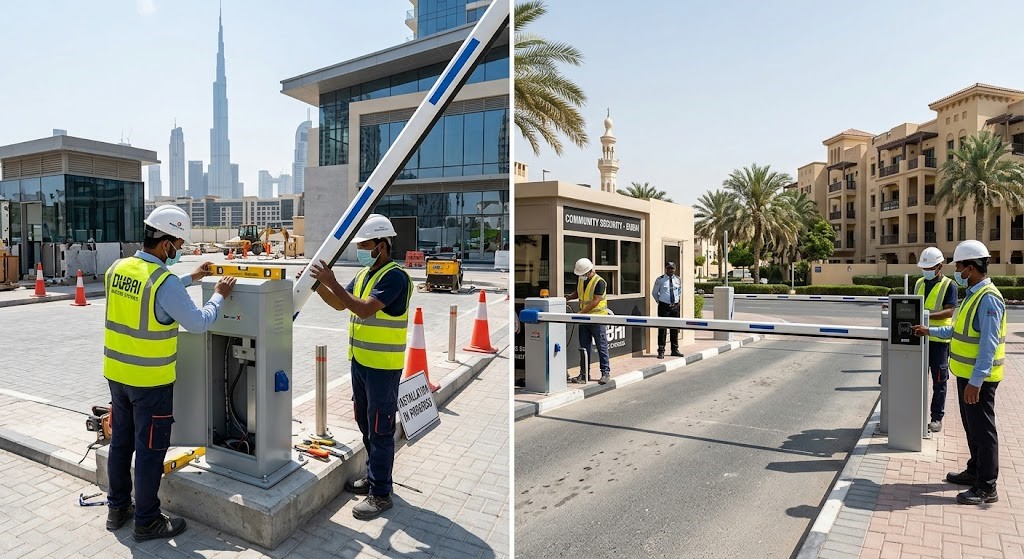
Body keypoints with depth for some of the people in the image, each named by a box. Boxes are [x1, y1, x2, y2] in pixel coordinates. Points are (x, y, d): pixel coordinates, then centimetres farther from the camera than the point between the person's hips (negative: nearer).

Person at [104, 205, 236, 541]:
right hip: (151, 381, -8)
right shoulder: (165, 282, -24)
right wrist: (218, 296, -5)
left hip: (116, 373, 8)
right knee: (150, 450, 5)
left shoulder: (117, 269, 1)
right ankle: (147, 522, 18)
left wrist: (190, 279, 20)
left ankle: (118, 508, 36)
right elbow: (199, 323, -19)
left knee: (121, 441, 21)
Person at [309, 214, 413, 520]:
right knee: (365, 423, 20)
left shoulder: (395, 276, -18)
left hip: (383, 366, -9)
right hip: (360, 361, 9)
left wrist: (332, 282, -23)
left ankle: (380, 494, 12)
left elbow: (365, 309, -27)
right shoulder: (364, 274, 10)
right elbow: (340, 304, 17)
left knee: (380, 429, 0)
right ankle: (373, 476, 36)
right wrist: (319, 284, 2)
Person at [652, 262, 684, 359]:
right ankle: (661, 351, 3)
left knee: (675, 329, 10)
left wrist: (677, 299, 14)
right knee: (662, 329, -4)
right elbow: (654, 293, 7)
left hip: (675, 306, 4)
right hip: (664, 306, -4)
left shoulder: (677, 280, 6)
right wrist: (659, 301, 4)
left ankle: (675, 350, 22)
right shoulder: (660, 280, -5)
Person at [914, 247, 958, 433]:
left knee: (939, 381, 4)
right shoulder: (919, 283, 10)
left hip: (939, 339, -5)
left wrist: (928, 315, -29)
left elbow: (949, 312, -16)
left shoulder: (949, 285, -6)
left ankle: (937, 418, 13)